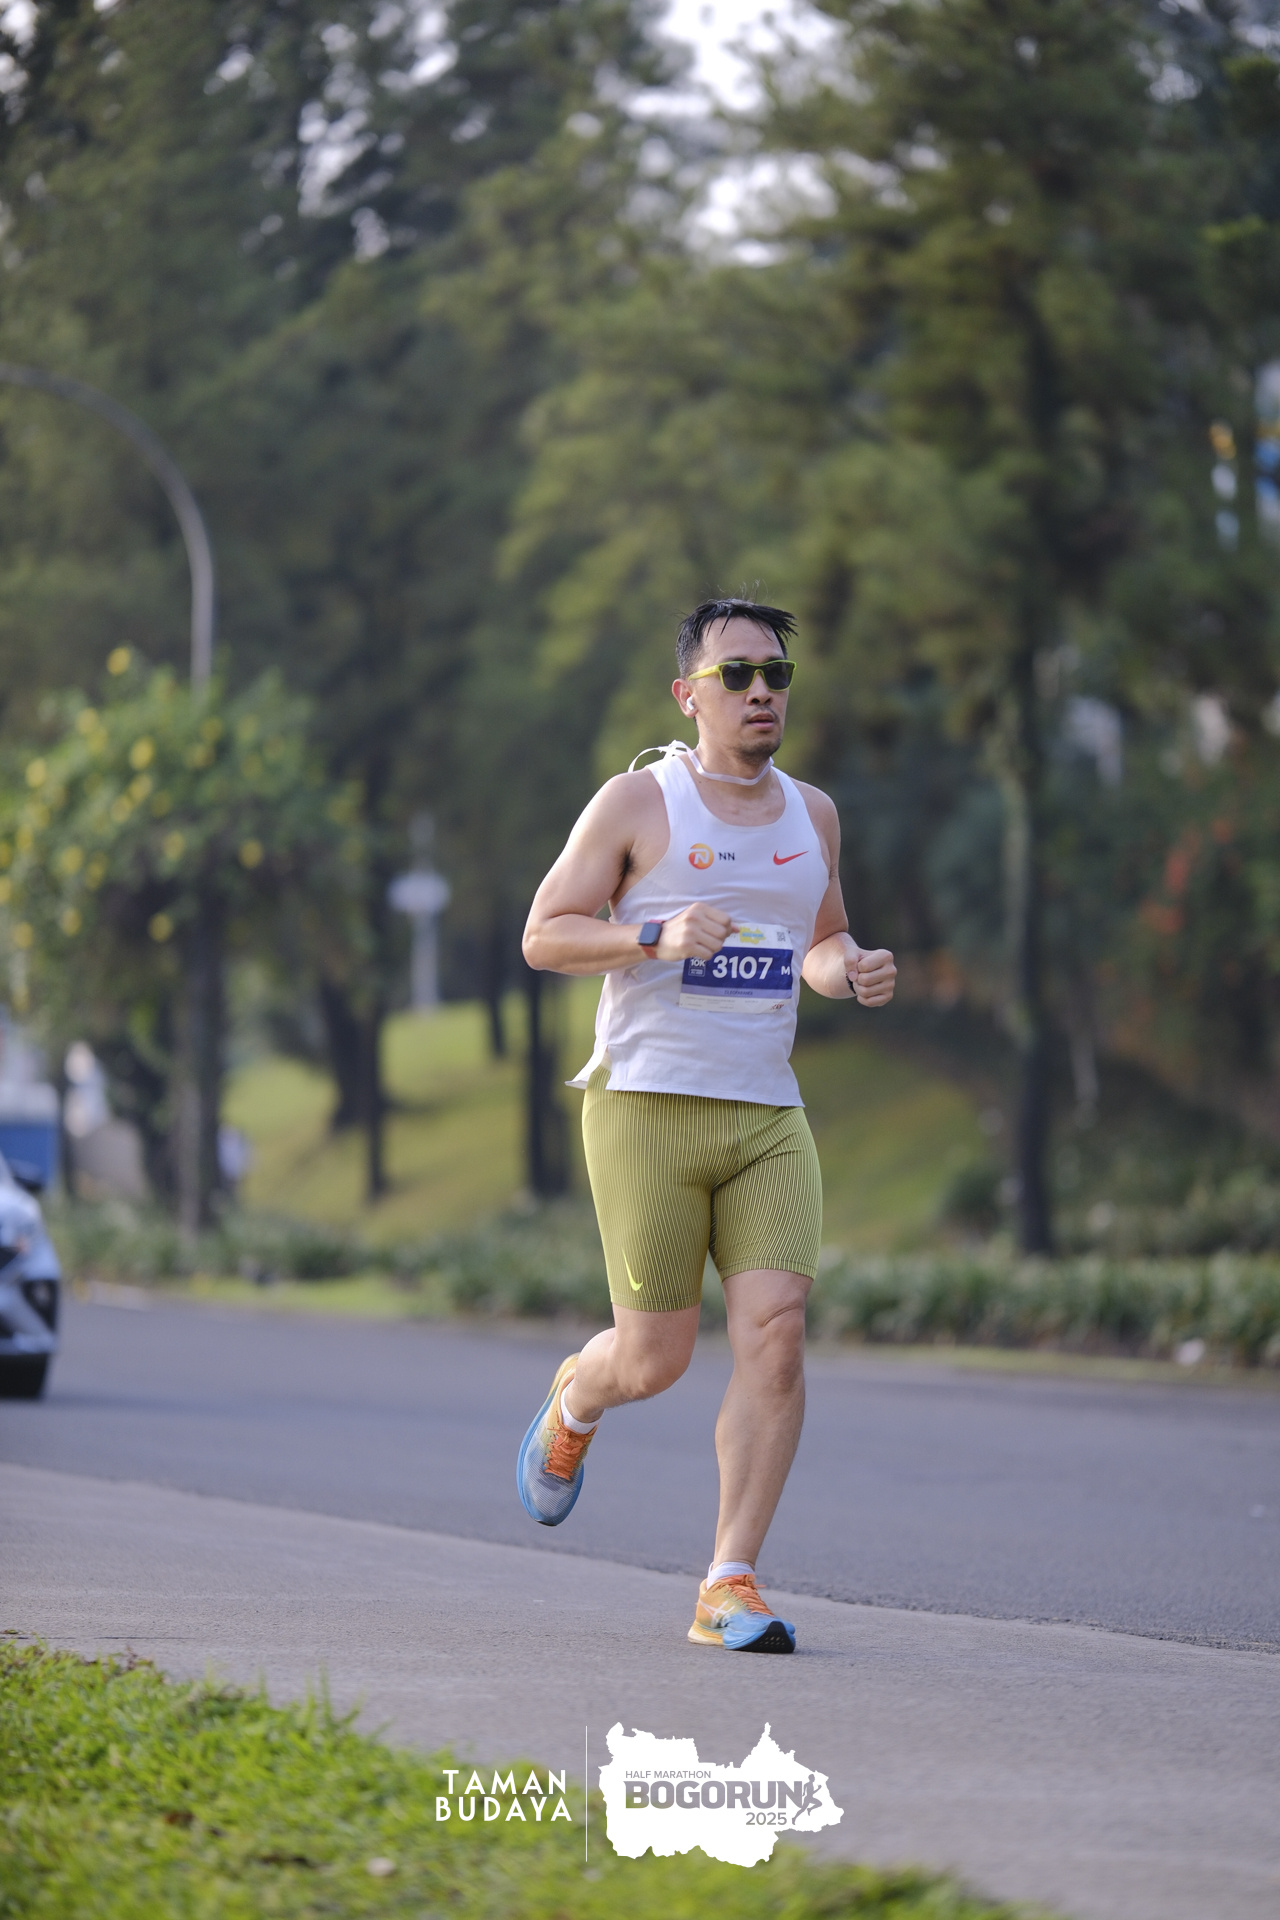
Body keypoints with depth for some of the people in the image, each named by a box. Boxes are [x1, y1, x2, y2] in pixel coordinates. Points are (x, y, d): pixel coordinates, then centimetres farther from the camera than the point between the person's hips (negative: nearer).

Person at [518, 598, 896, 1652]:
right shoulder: (637, 802, -2)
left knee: (777, 1331, -13)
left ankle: (731, 1585, -9)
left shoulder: (811, 813, 13)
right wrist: (657, 936, -19)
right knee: (656, 1358, -2)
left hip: (768, 1118, 4)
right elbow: (544, 935, -2)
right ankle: (575, 1402, 36)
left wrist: (855, 970, 3)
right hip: (648, 1104, -4)